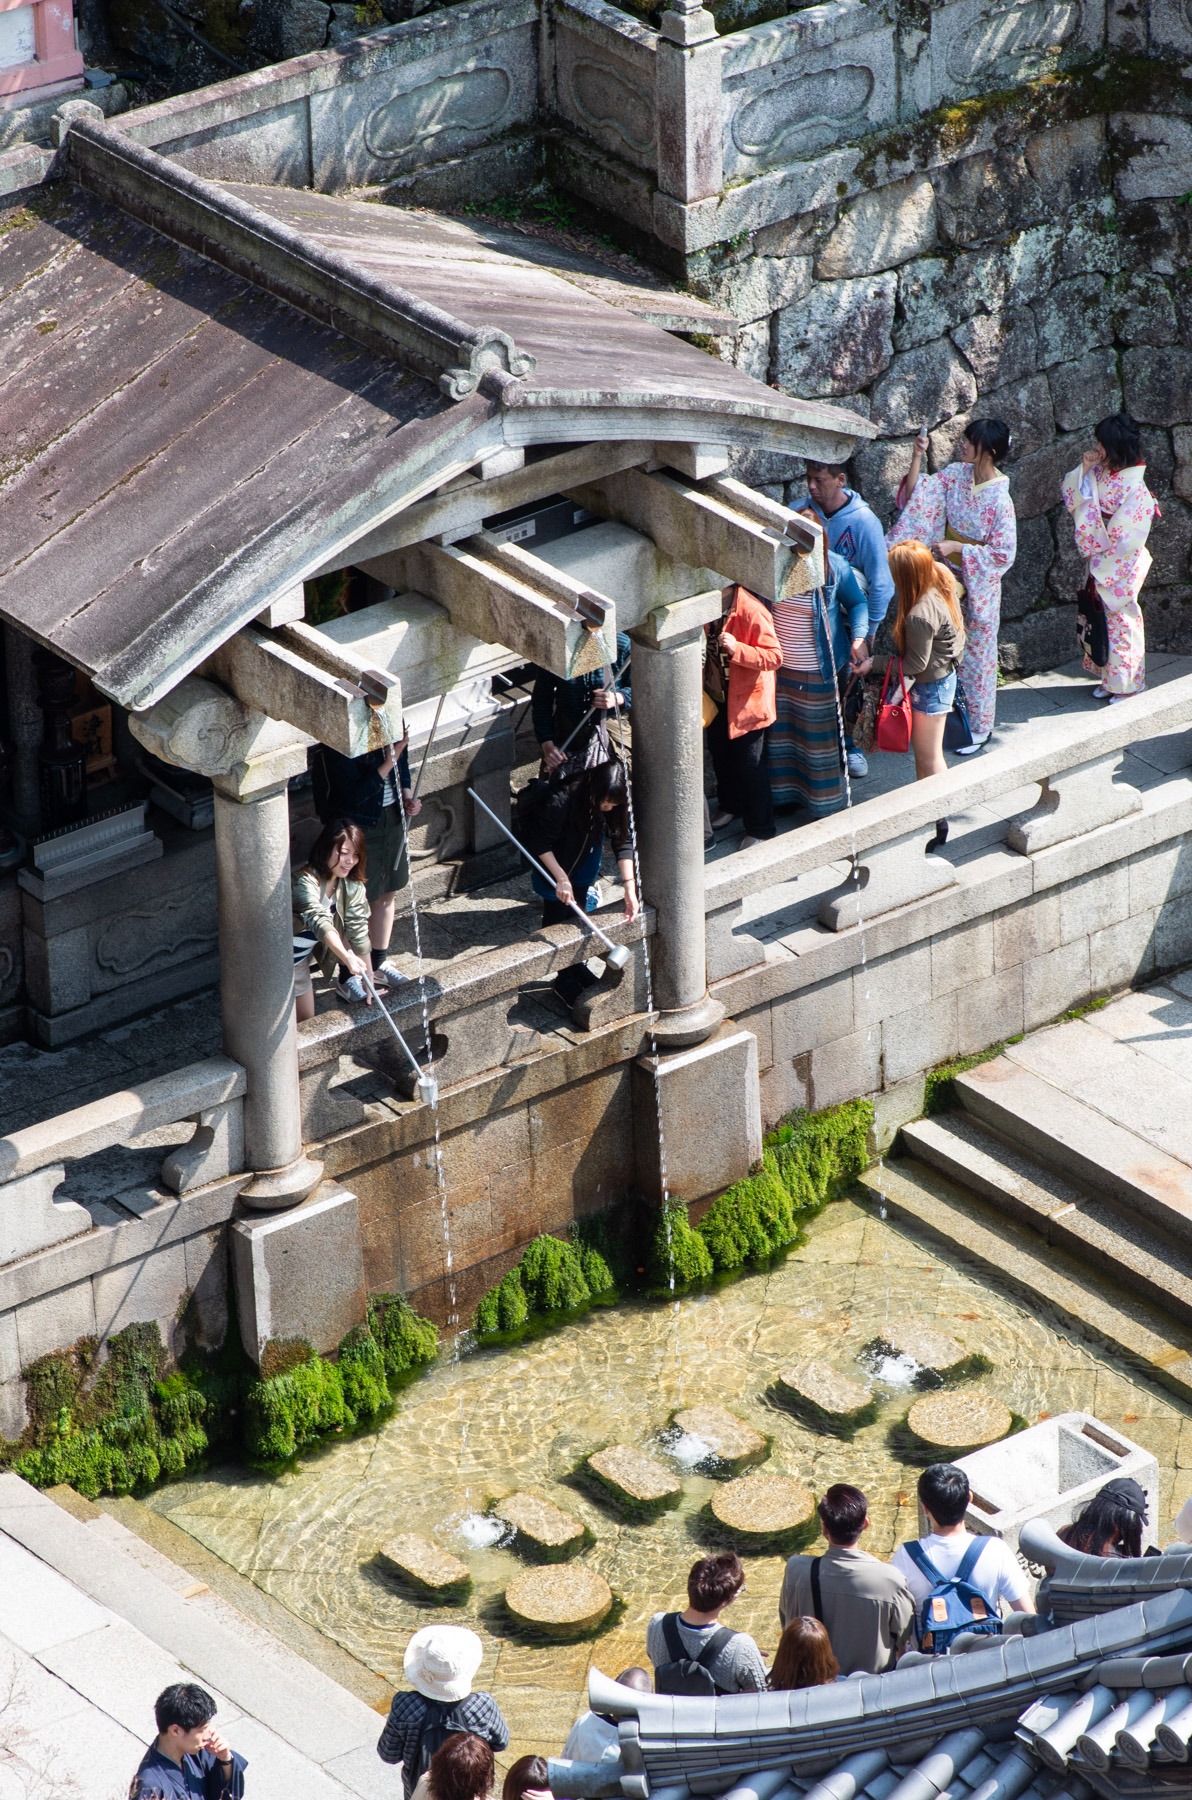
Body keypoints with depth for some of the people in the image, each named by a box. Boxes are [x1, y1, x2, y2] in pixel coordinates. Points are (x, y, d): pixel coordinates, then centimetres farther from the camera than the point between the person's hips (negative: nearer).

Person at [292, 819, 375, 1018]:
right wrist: (347, 958, -66)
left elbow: (359, 930, -16)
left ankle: (347, 983, 3)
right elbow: (319, 921, -51)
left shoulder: (352, 884, -13)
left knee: (352, 921, -16)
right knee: (305, 1018, -9)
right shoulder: (305, 881, -35)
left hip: (317, 946, 7)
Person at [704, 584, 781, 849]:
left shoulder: (751, 611, -27)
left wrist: (737, 649, -38)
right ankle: (731, 807, 47)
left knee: (749, 765, 2)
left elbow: (774, 656, -26)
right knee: (720, 753, 23)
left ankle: (760, 829, 17)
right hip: (716, 695, 8)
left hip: (746, 699, -8)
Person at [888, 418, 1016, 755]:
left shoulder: (999, 499, -24)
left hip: (980, 584, -6)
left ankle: (980, 729, 21)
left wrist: (957, 548, -23)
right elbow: (918, 494, -5)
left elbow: (1003, 554, -20)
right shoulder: (956, 474, -6)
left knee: (977, 652, 7)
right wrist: (917, 458, -19)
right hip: (949, 576, 6)